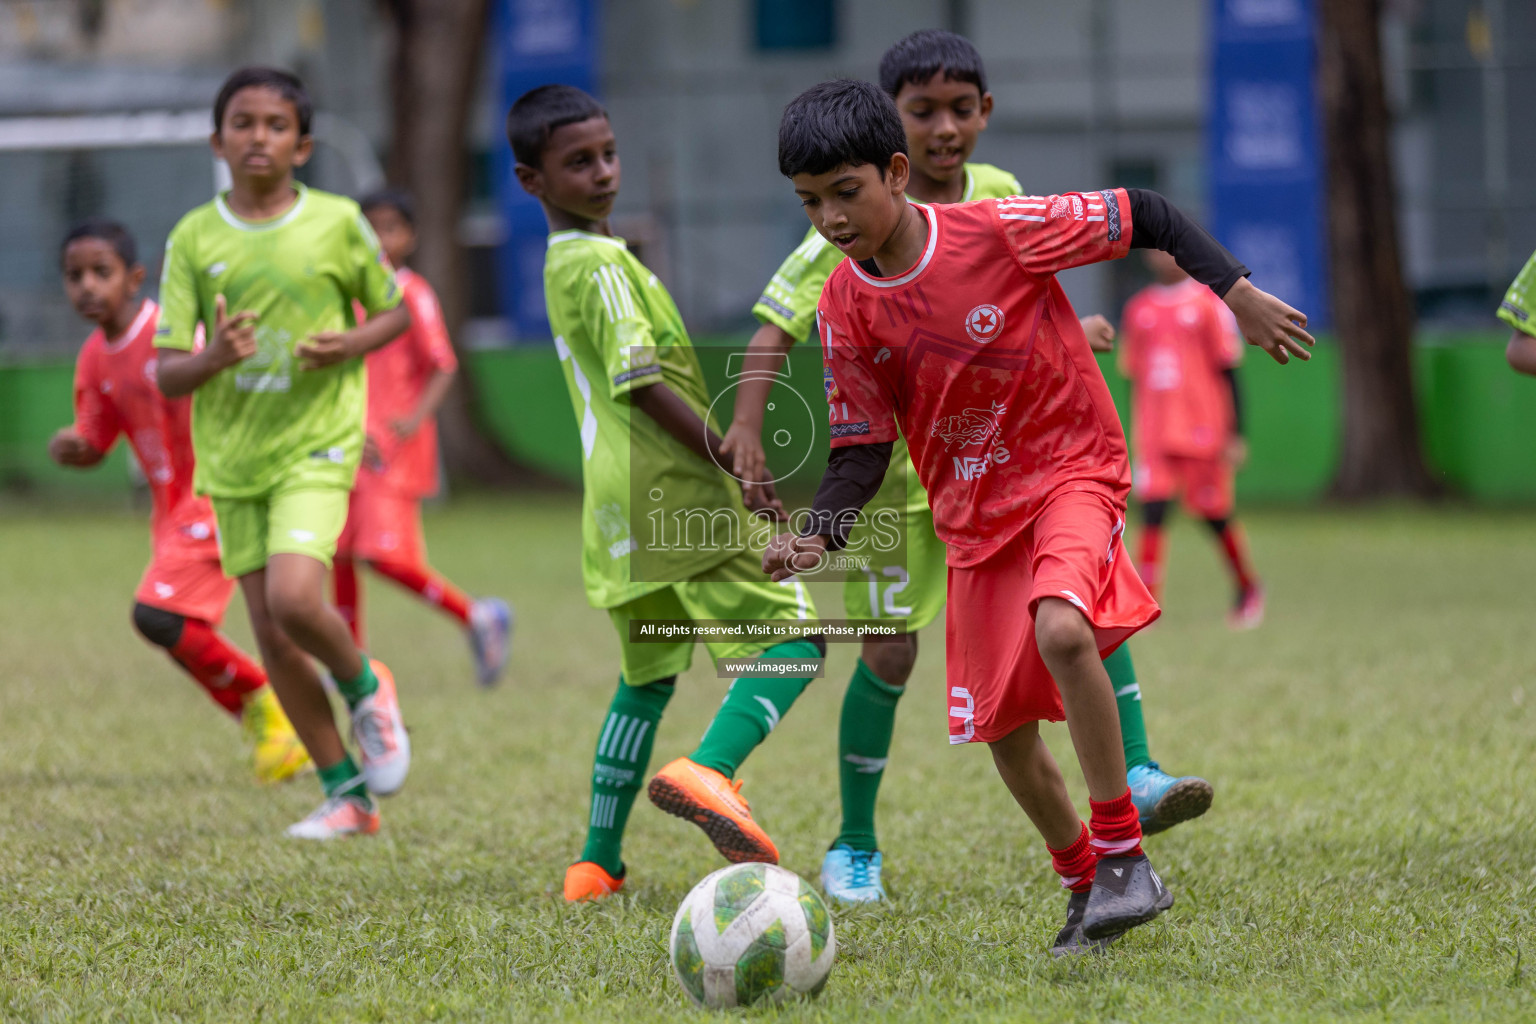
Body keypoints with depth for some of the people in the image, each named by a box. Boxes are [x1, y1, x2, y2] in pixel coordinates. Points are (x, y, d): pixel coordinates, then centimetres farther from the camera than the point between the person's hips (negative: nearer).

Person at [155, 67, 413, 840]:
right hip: (232, 455, 3)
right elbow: (167, 373, -1)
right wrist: (214, 357, -23)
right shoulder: (194, 238, -1)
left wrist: (351, 345, -11)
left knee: (294, 597, -24)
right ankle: (346, 794, 16)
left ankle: (366, 689, 9)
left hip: (317, 442, -3)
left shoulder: (338, 221, -4)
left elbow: (395, 312, 11)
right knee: (271, 637, 3)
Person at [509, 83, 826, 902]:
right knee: (794, 633, -9)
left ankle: (599, 863, 18)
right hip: (678, 496, -9)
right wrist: (729, 457, -17)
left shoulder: (563, 265, 19)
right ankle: (708, 771, -29)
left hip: (622, 514, 9)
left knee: (647, 677, 20)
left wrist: (719, 451, 22)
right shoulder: (605, 263, -11)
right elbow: (641, 382, -19)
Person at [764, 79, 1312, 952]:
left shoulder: (1000, 232, -19)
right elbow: (862, 447, 0)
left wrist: (1239, 293, -12)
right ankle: (1086, 887, 31)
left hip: (1072, 471, -5)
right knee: (1006, 734, 6)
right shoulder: (846, 309, -6)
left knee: (1060, 630, -34)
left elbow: (1143, 217, -9)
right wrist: (820, 535, -17)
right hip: (975, 517, 5)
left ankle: (1126, 856, -20)